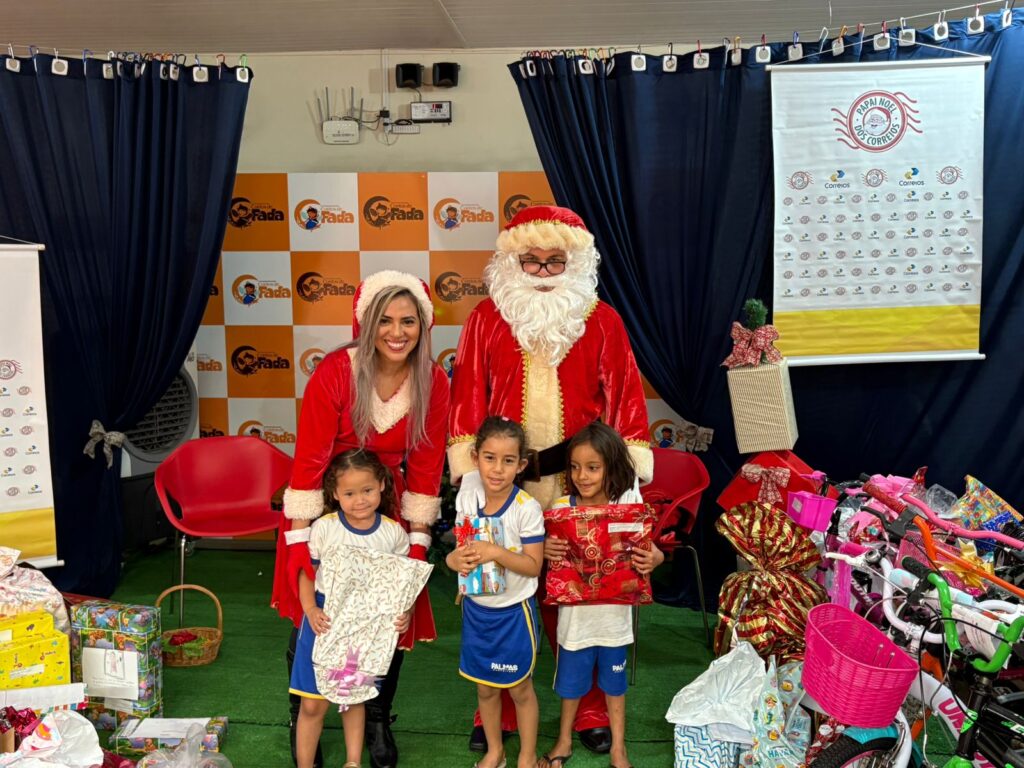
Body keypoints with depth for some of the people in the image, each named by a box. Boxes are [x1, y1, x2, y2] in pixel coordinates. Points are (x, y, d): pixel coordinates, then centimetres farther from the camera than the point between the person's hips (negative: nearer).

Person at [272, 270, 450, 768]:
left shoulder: (433, 382, -11)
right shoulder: (334, 372, -22)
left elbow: (425, 467, -5)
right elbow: (309, 460, -19)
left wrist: (417, 541, -6)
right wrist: (299, 540, -19)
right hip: (325, 507, -2)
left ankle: (378, 720, 30)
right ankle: (303, 718, 32)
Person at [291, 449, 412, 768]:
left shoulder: (394, 533, -7)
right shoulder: (323, 528, -11)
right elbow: (306, 574, -3)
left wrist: (406, 613, -15)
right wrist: (310, 610, -17)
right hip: (325, 622, -1)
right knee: (313, 704, 5)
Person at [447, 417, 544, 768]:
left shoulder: (527, 508, -20)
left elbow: (533, 565, -18)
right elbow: (461, 548, 5)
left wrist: (496, 553, -32)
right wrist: (455, 559, -18)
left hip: (514, 611, -4)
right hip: (476, 608, 4)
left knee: (520, 689, 12)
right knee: (484, 687, 18)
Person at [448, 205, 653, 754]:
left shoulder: (601, 321, 4)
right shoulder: (487, 318, 5)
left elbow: (624, 399, 2)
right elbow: (468, 395, 3)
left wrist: (629, 476, -3)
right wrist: (469, 473, -4)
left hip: (579, 480, 0)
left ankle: (590, 708, 25)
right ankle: (496, 710, 26)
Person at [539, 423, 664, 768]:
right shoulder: (561, 507, -12)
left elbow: (644, 553, -6)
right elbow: (553, 560, -7)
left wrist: (655, 559, -29)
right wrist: (546, 551, -29)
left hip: (614, 613, 0)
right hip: (575, 613, 0)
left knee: (614, 681, 19)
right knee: (571, 680, 18)